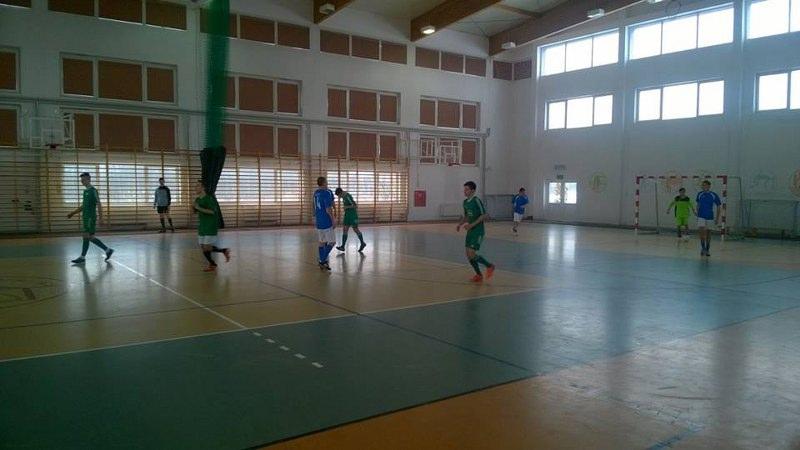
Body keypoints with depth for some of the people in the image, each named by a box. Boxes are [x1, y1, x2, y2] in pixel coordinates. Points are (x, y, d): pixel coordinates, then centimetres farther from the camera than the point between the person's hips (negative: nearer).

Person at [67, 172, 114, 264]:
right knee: (90, 237, 8)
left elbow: (99, 204, -15)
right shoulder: (85, 191, 16)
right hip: (86, 218, 9)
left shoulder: (93, 190, -10)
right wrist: (73, 213, 20)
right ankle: (107, 250, 13)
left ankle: (82, 257, 0)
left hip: (91, 218, -9)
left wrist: (100, 217, -20)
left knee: (86, 236, -6)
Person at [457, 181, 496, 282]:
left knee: (472, 254, -13)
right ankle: (479, 275, 21)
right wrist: (460, 224, 5)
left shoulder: (476, 201, -15)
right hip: (470, 231, 8)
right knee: (468, 255, 6)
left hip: (478, 231, -8)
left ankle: (489, 266, 9)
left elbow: (484, 216, -17)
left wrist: (472, 224, -23)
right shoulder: (465, 202, 9)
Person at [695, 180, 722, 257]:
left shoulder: (714, 195, -7)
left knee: (708, 232, 9)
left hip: (710, 217, -1)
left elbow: (718, 207, -2)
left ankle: (707, 250, 20)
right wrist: (697, 215, 13)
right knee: (701, 231, -14)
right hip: (701, 217, 1)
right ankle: (703, 248, -3)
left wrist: (717, 218, -5)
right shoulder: (700, 194, 0)